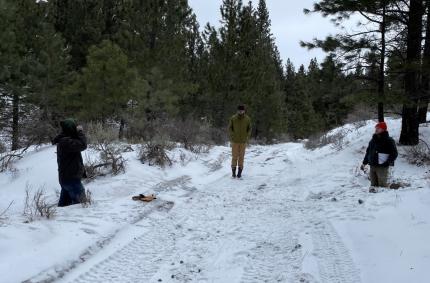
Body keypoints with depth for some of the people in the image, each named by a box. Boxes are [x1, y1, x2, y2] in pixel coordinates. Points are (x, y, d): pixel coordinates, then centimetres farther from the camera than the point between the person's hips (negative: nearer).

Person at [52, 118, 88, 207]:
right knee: (80, 200, -7)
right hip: (71, 178, -10)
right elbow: (82, 145, -29)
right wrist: (80, 132, -17)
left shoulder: (63, 140, 12)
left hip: (65, 177, 10)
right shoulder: (66, 142, -21)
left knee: (64, 203, 15)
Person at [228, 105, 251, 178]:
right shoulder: (233, 118, -4)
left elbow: (249, 129, 8)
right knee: (234, 156, 0)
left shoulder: (247, 119, -1)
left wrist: (247, 137, -5)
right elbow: (230, 128, 4)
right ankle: (233, 172, 10)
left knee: (241, 157, 3)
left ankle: (239, 172, 10)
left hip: (243, 141, 1)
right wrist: (232, 135, -8)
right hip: (235, 141, -1)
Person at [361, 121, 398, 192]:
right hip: (372, 166, 6)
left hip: (382, 167, -6)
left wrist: (388, 163, -17)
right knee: (373, 184, 10)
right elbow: (368, 152, 23)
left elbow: (394, 154, -7)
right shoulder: (373, 140, 16)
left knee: (382, 184, -7)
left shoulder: (389, 141, -4)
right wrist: (364, 163, 17)